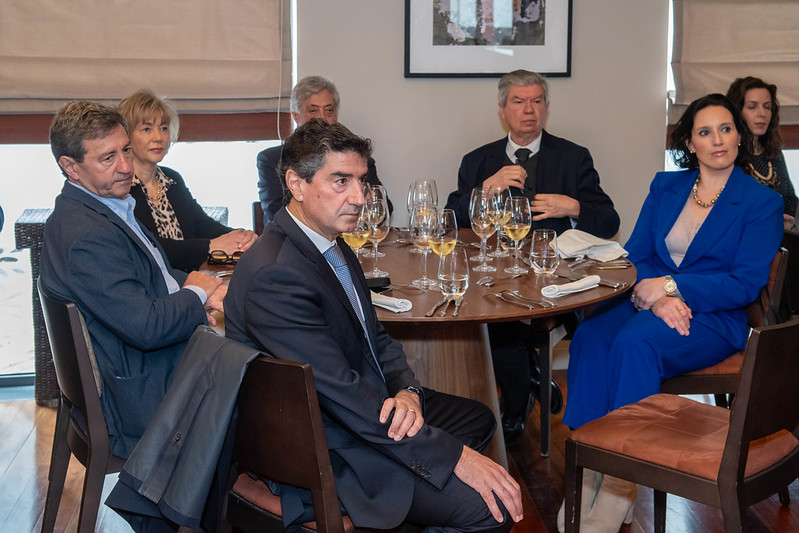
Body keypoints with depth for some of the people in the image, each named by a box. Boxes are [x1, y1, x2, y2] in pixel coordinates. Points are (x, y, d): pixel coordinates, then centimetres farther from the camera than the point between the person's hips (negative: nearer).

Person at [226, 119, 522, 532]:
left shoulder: (331, 243, 5)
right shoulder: (275, 275, -28)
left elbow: (376, 339, 11)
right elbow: (341, 391, -29)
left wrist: (407, 392, -12)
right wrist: (454, 457, -26)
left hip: (364, 410, 10)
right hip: (321, 453, -10)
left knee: (478, 418, 24)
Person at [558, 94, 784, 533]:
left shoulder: (762, 203, 1)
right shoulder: (665, 187, 14)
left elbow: (745, 285, -8)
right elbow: (634, 255, 7)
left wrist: (668, 286, -16)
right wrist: (653, 297, -15)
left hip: (714, 319, -4)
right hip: (647, 301, 4)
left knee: (636, 341, -36)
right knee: (589, 336, -30)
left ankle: (620, 483, -32)